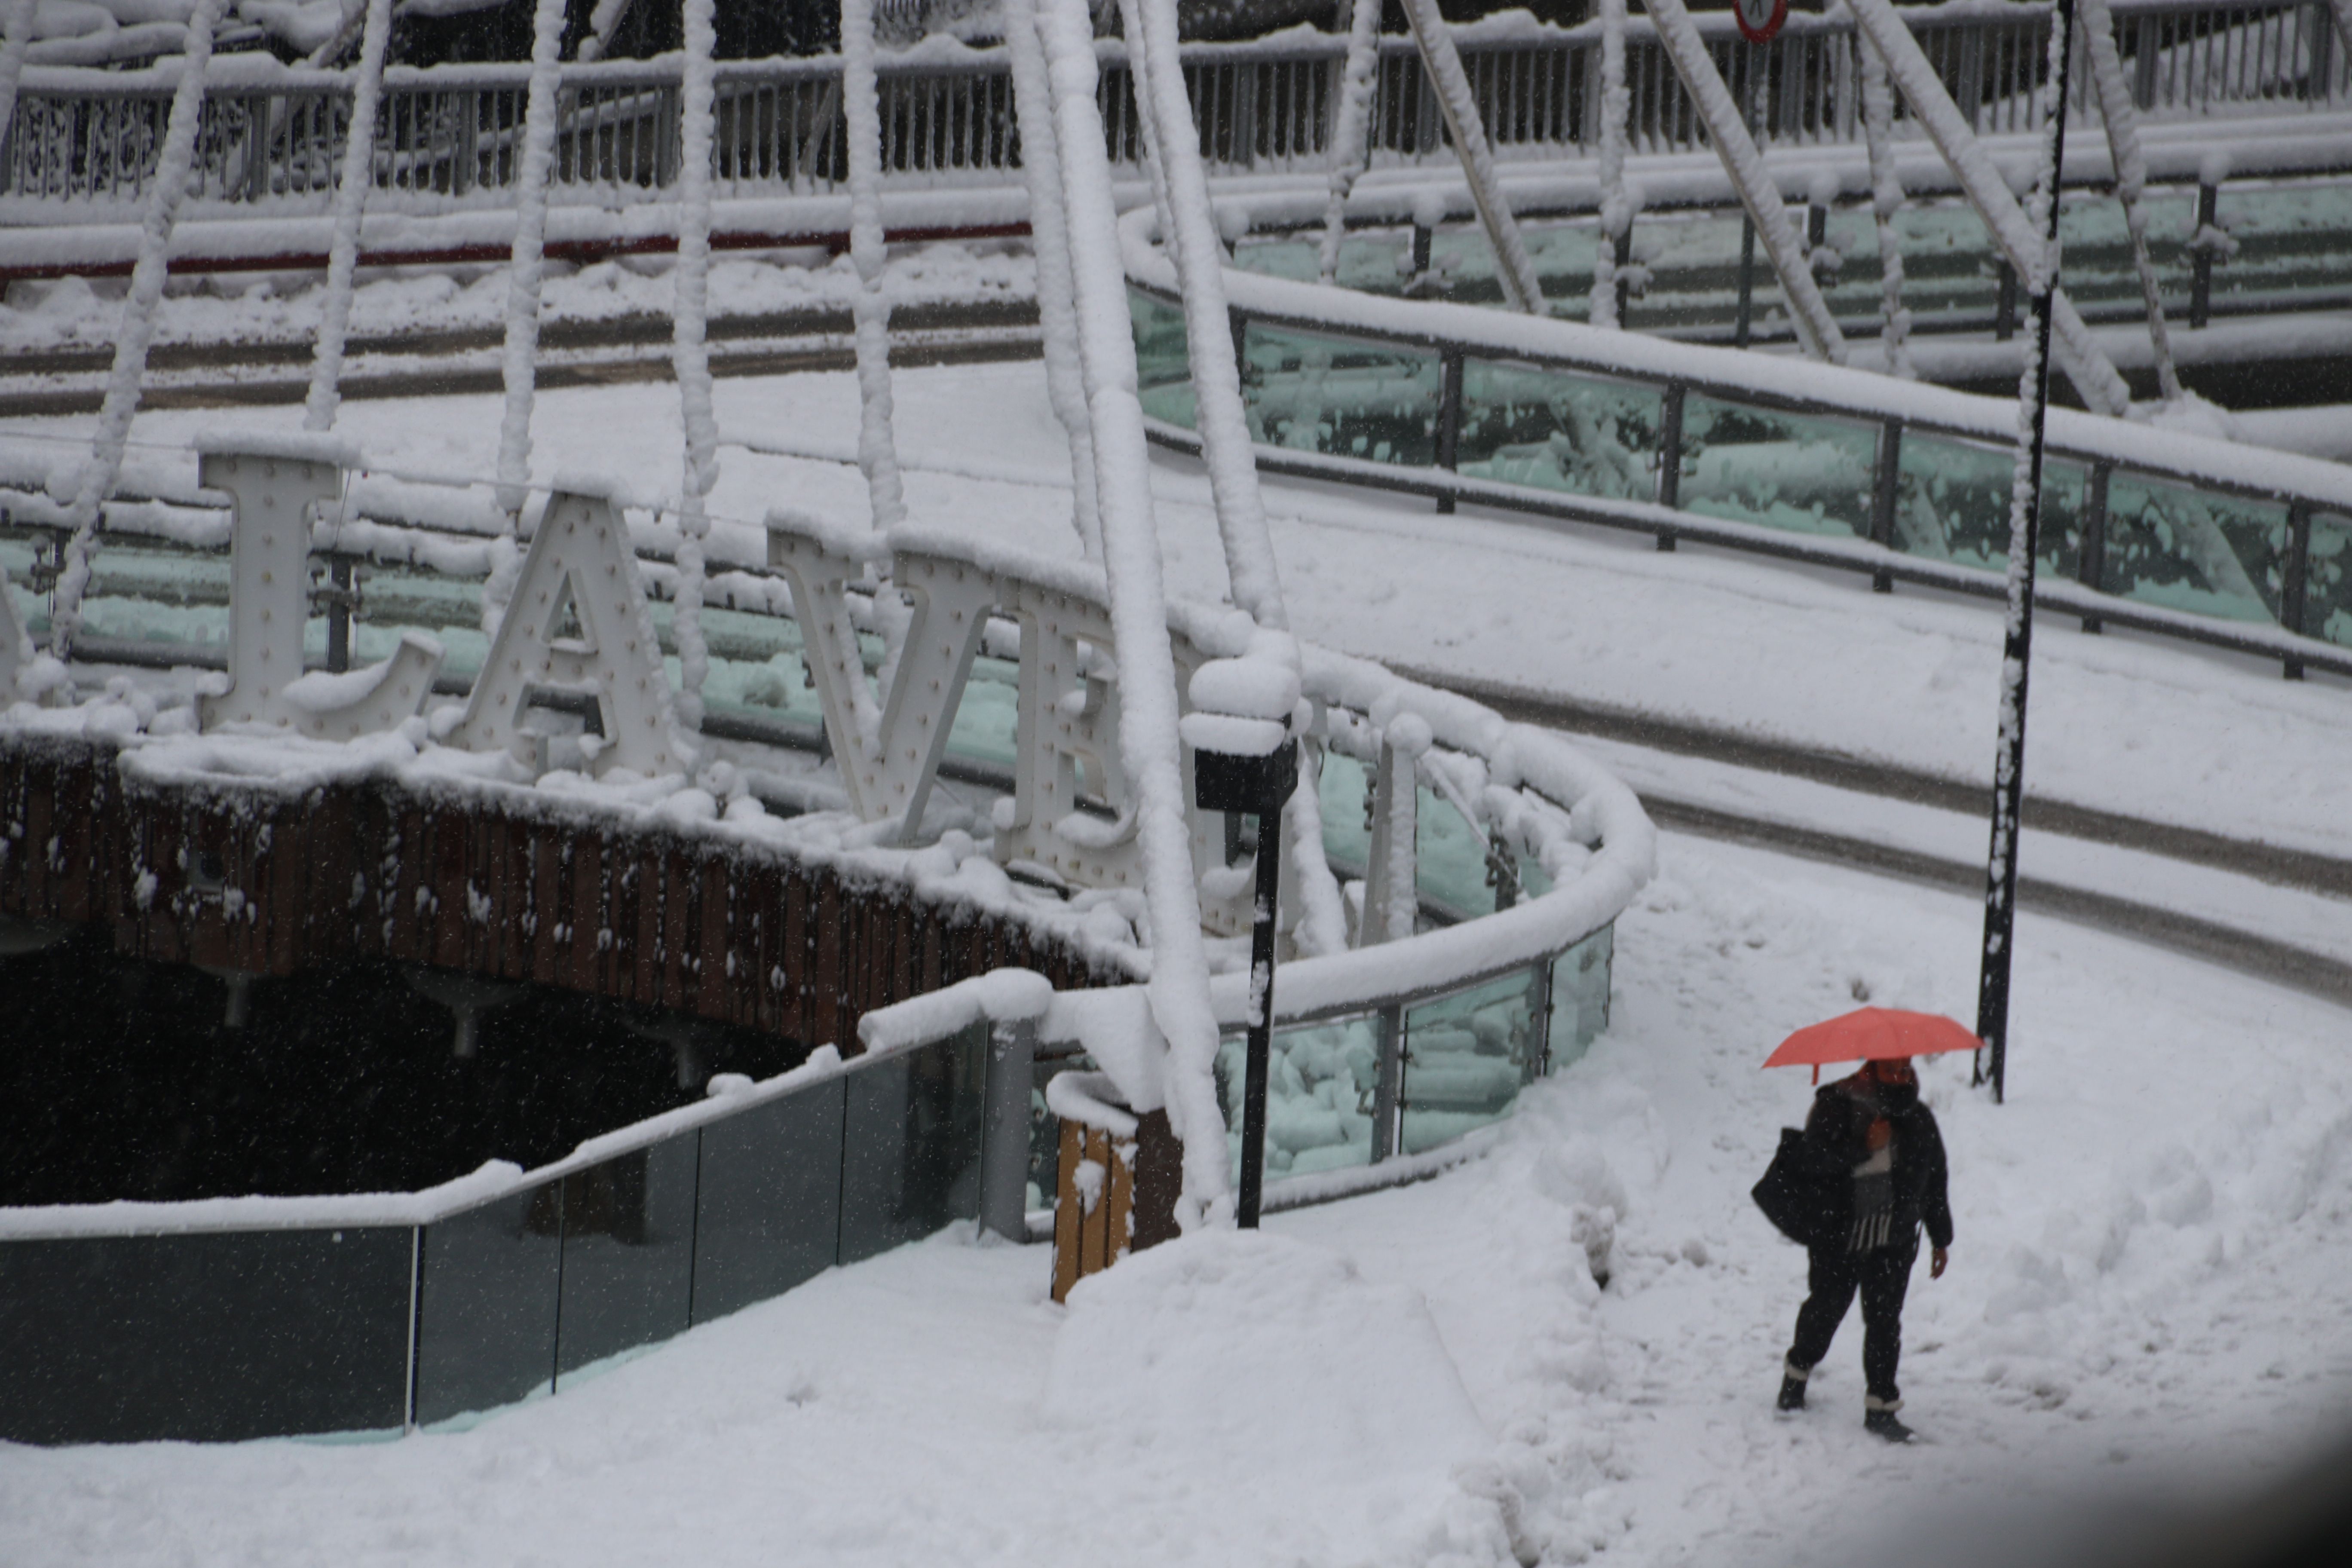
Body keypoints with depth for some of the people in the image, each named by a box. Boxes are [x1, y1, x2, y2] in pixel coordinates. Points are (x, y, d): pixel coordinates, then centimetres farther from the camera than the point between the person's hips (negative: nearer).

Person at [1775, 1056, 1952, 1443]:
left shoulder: (1919, 1120, 9)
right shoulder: (1838, 1105, -6)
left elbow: (1935, 1183, 17)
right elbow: (1817, 1156, -18)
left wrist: (1941, 1239, 19)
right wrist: (1865, 1147, -27)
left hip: (1895, 1242, 3)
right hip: (1839, 1236, -3)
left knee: (1885, 1320, -1)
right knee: (1826, 1308, 10)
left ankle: (1881, 1408, 2)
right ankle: (1797, 1375, 36)